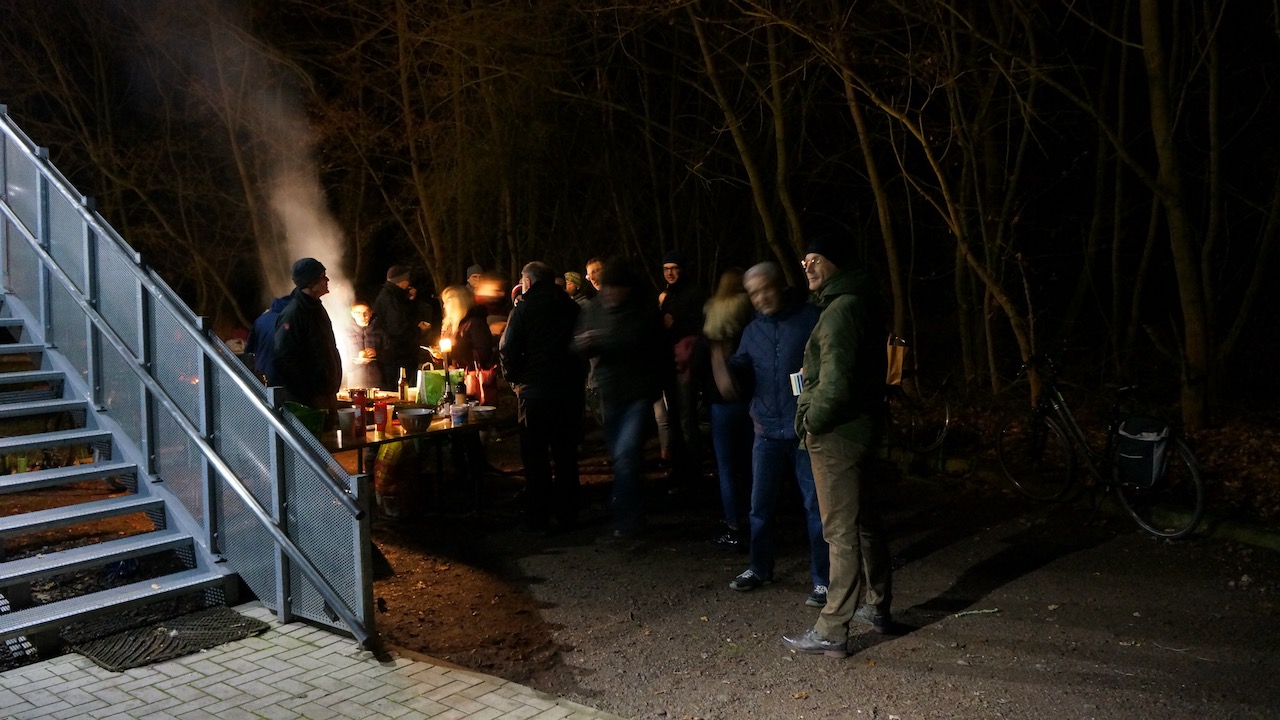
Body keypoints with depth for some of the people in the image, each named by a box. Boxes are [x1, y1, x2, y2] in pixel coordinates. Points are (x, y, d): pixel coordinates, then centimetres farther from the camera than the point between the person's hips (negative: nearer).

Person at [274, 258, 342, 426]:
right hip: (308, 400, -9)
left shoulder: (315, 308, 13)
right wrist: (306, 395, -20)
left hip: (326, 395, 9)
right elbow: (284, 360, -21)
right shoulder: (292, 314, -16)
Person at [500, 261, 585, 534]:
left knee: (535, 457, 4)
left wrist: (514, 379, 4)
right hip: (570, 389, 4)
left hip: (535, 391, -4)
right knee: (566, 454, 12)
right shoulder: (572, 308, 6)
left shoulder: (524, 309, -7)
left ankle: (537, 519, 7)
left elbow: (508, 350, -9)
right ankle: (567, 514, 18)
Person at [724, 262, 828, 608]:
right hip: (767, 431, 5)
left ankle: (822, 580, 13)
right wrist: (723, 361, -10)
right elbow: (742, 376, 10)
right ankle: (759, 568, 30)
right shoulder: (752, 331, 11)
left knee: (815, 505, 3)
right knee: (760, 504, 12)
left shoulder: (812, 318, -6)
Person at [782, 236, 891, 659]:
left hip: (837, 435, -11)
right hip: (862, 428, 11)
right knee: (866, 521, 20)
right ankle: (878, 608, 34)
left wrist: (813, 423, -11)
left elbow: (836, 381, -26)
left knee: (842, 533, -6)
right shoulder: (861, 304, 14)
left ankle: (831, 633, 1)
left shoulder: (841, 310, -18)